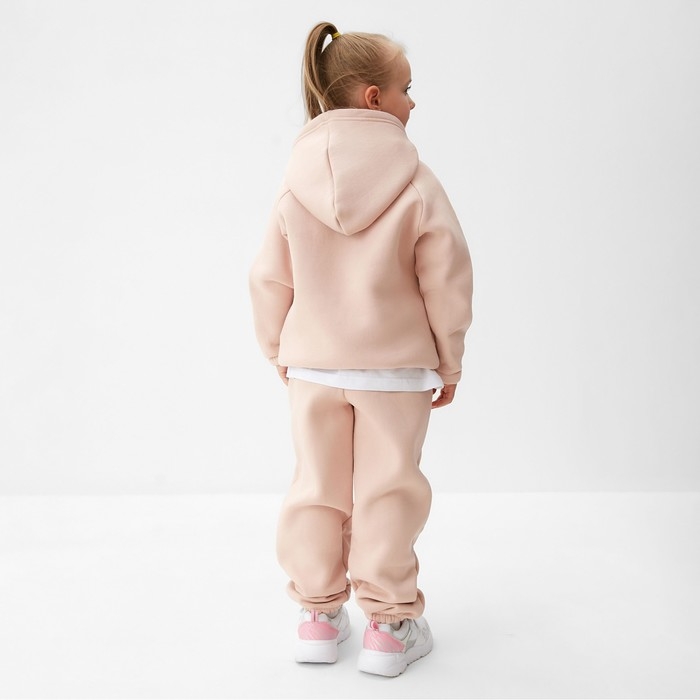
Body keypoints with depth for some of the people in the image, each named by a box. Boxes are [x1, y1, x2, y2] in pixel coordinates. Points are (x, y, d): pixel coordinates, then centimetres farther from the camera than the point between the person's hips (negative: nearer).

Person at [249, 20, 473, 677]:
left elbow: (270, 279, 1)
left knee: (318, 487, 13)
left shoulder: (295, 185, -4)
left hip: (312, 365, 3)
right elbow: (445, 279, -8)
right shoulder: (416, 182, -10)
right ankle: (388, 625, 17)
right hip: (396, 365, -2)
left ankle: (318, 615, 25)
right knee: (387, 490, 7)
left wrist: (278, 351, 15)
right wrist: (449, 361, 4)